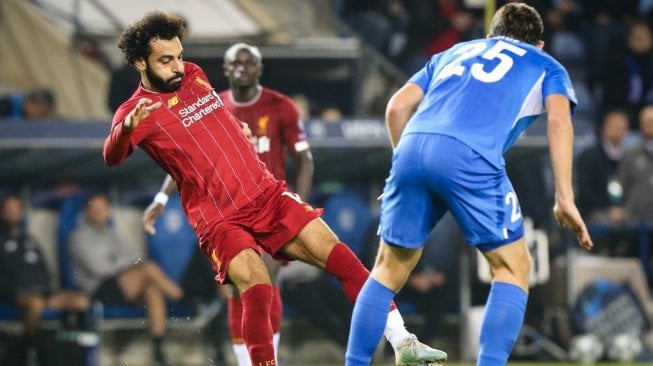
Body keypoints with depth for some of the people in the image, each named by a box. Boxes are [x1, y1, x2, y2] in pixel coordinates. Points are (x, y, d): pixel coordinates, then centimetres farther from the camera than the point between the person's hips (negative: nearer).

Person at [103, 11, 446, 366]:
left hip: (268, 193, 5)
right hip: (220, 219, -5)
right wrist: (127, 126, -48)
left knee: (339, 257, -4)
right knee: (257, 288, -28)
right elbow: (111, 157, -30)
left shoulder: (193, 75, 9)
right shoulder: (135, 111, -10)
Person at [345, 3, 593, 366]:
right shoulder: (546, 66, 27)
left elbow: (397, 108, 25)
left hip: (411, 149, 4)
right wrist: (565, 199, 2)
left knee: (389, 270, 16)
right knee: (513, 268, 9)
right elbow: (559, 120, 6)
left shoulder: (453, 53, 37)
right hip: (469, 157, -4)